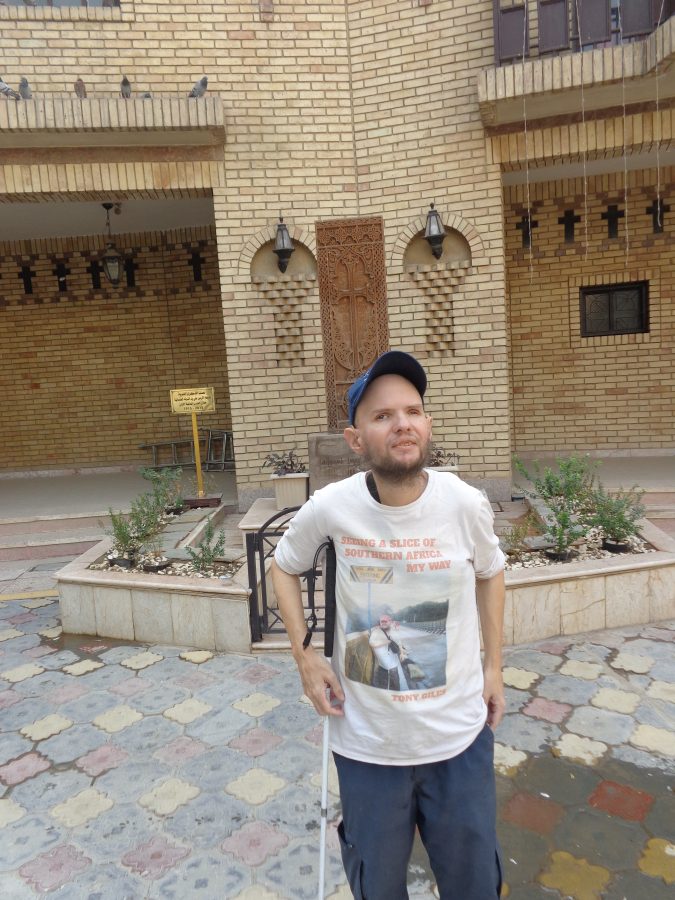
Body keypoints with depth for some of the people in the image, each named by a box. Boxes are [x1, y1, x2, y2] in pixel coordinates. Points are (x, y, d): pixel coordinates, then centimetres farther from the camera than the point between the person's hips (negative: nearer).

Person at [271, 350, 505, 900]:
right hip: (367, 743, 0)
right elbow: (284, 565, 3)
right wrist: (305, 652, -6)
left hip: (460, 736, 1)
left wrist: (494, 667, 7)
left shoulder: (466, 504, -16)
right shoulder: (330, 508, -18)